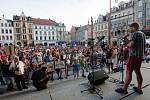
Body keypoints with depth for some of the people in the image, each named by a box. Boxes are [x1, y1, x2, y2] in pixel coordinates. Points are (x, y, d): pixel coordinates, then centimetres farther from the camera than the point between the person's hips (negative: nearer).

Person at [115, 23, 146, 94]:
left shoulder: (133, 34, -11)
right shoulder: (142, 34, 17)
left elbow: (131, 45, -23)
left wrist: (126, 46, -2)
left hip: (133, 55, -9)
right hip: (140, 56, 9)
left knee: (128, 72, -6)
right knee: (137, 71, 15)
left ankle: (124, 89, 0)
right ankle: (139, 89, 23)